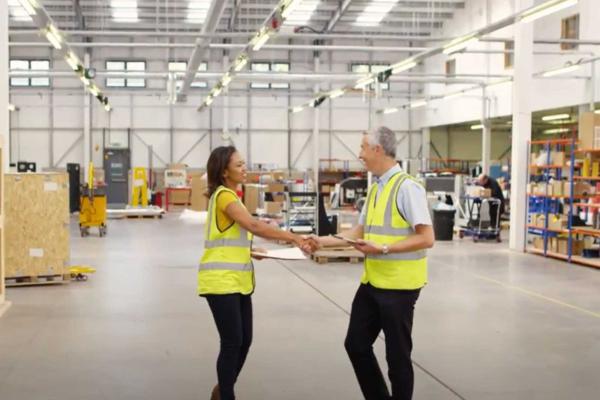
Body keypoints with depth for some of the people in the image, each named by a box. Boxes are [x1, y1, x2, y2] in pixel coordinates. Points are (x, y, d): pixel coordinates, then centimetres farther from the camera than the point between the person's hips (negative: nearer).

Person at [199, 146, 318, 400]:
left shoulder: (229, 196, 17)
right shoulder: (223, 195, -15)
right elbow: (254, 226, -26)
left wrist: (250, 252, 9)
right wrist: (294, 238, -29)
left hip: (237, 280, 9)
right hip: (221, 281, -9)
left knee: (244, 341, 12)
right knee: (232, 343, -5)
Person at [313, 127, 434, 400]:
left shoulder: (407, 187, -16)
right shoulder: (375, 189, 11)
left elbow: (426, 239, -20)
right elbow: (360, 232, 18)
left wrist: (383, 249, -24)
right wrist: (321, 242, 11)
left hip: (398, 284, -9)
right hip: (372, 281, 9)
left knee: (397, 354, 5)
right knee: (356, 344, 14)